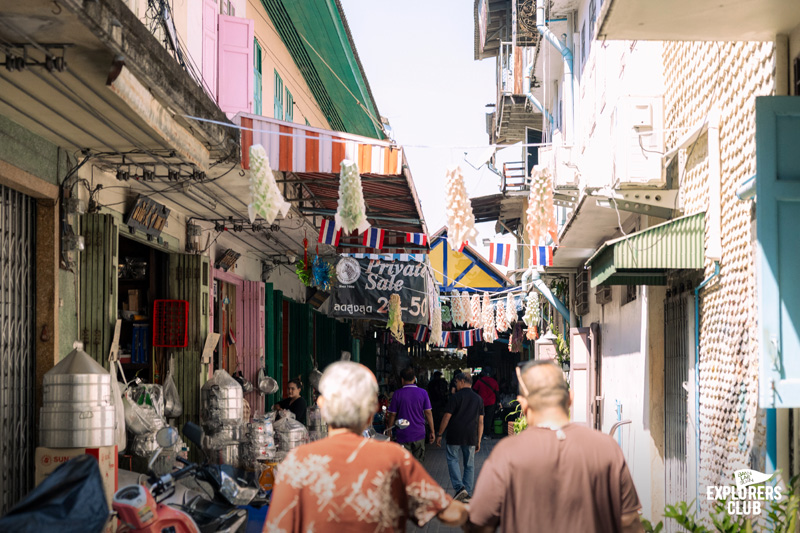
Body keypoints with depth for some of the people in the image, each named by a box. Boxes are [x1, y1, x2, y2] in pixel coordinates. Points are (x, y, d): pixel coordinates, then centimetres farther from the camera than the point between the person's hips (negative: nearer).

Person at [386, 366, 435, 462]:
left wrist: (389, 431, 10)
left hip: (403, 435, -2)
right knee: (418, 462, 12)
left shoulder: (398, 394, -6)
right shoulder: (423, 393, -2)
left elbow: (392, 415, -2)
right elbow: (428, 413, -1)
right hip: (419, 434, 2)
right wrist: (432, 431, 7)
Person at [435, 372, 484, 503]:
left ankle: (459, 487, -11)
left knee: (452, 459, 7)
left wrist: (439, 434, 2)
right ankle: (467, 494, 10)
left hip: (455, 435, -4)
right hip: (471, 437, 4)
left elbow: (447, 417, -7)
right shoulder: (478, 399, 9)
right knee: (469, 464, 10)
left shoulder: (455, 397, -6)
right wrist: (478, 441, 13)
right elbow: (480, 422, 9)